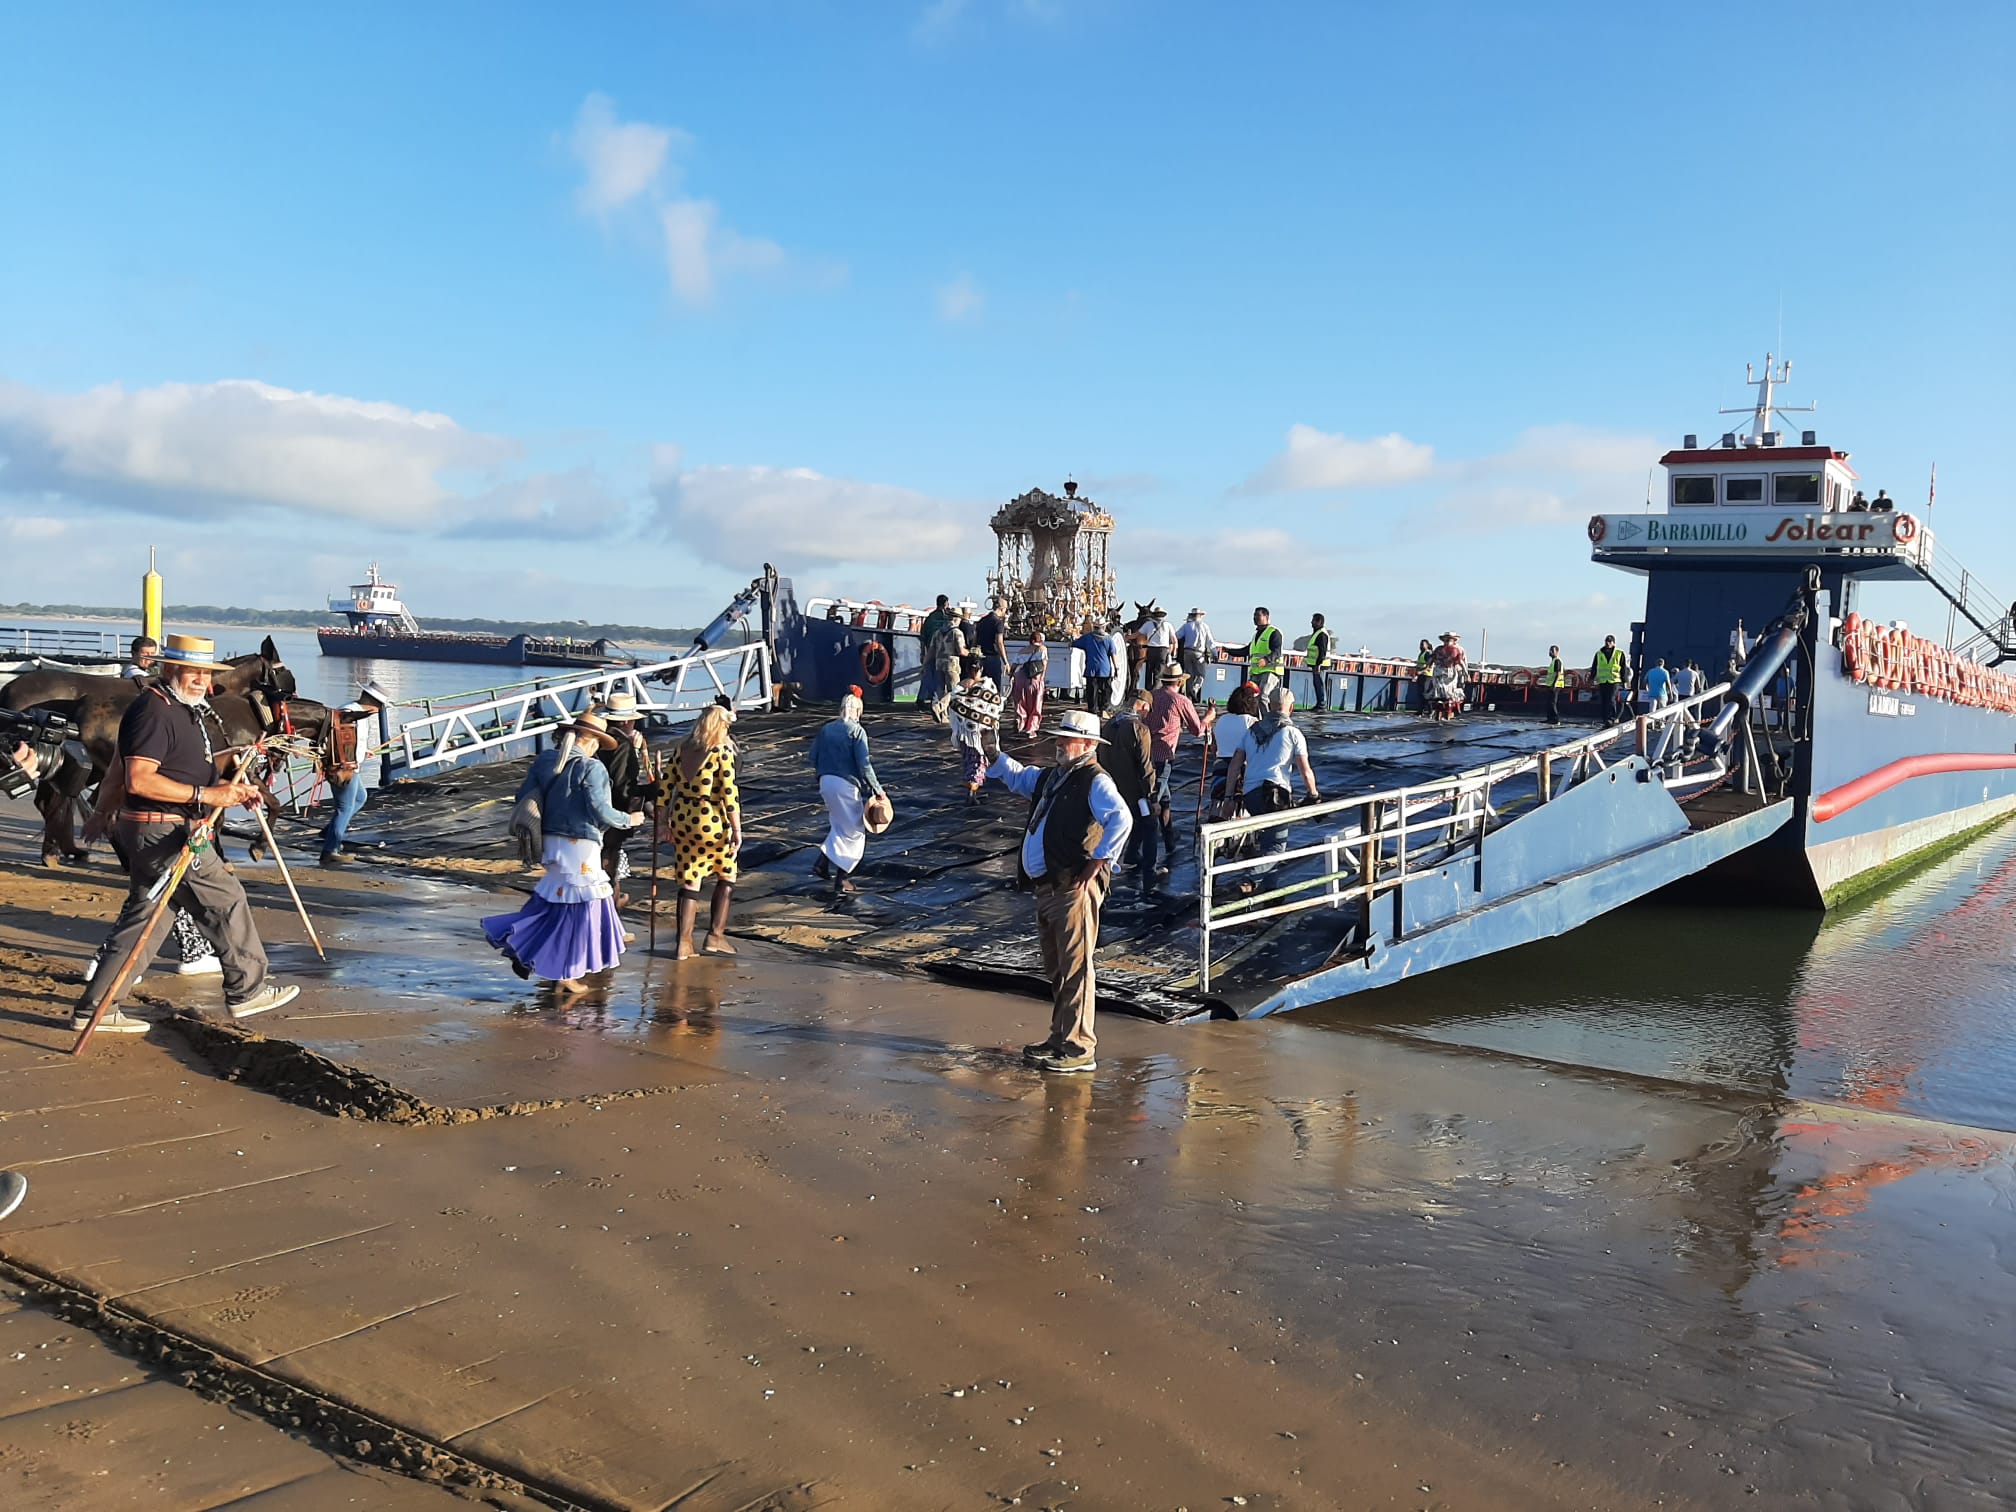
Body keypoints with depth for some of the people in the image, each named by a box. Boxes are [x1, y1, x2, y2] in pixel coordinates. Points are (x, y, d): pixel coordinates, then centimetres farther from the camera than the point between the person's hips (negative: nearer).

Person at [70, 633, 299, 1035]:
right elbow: (139, 780, -25)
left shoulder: (186, 710, 17)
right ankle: (247, 990, 12)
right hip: (162, 833, -10)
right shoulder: (154, 710, -17)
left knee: (140, 918, 13)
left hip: (155, 834, 10)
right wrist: (207, 795, -25)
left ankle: (93, 1009, 17)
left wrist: (232, 787, 10)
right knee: (226, 900, 0)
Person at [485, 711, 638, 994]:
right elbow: (600, 812, -19)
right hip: (580, 846, -7)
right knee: (580, 906, 4)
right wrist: (628, 820, -3)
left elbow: (523, 796, 7)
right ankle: (564, 976, 11)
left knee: (554, 900, 22)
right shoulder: (591, 768, -15)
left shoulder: (544, 760, 5)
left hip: (551, 841, 7)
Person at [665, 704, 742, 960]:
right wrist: (737, 829, -11)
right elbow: (729, 792, -13)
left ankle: (684, 943, 6)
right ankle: (715, 936, 13)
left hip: (682, 819, 5)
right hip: (712, 821, -5)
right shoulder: (722, 751, -8)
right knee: (726, 877, 15)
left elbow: (669, 785, 9)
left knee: (688, 881, 10)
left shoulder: (683, 748, 8)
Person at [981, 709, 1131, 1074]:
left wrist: (1095, 866, -24)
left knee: (1075, 968, -7)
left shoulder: (1095, 781, -11)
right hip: (1047, 888, 10)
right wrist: (992, 751, 21)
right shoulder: (1050, 777, 18)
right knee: (1055, 968, 17)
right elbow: (1015, 776, 37)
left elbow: (1121, 820, -26)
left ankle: (1079, 1049, -3)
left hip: (1074, 889, -10)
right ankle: (1060, 1037, 29)